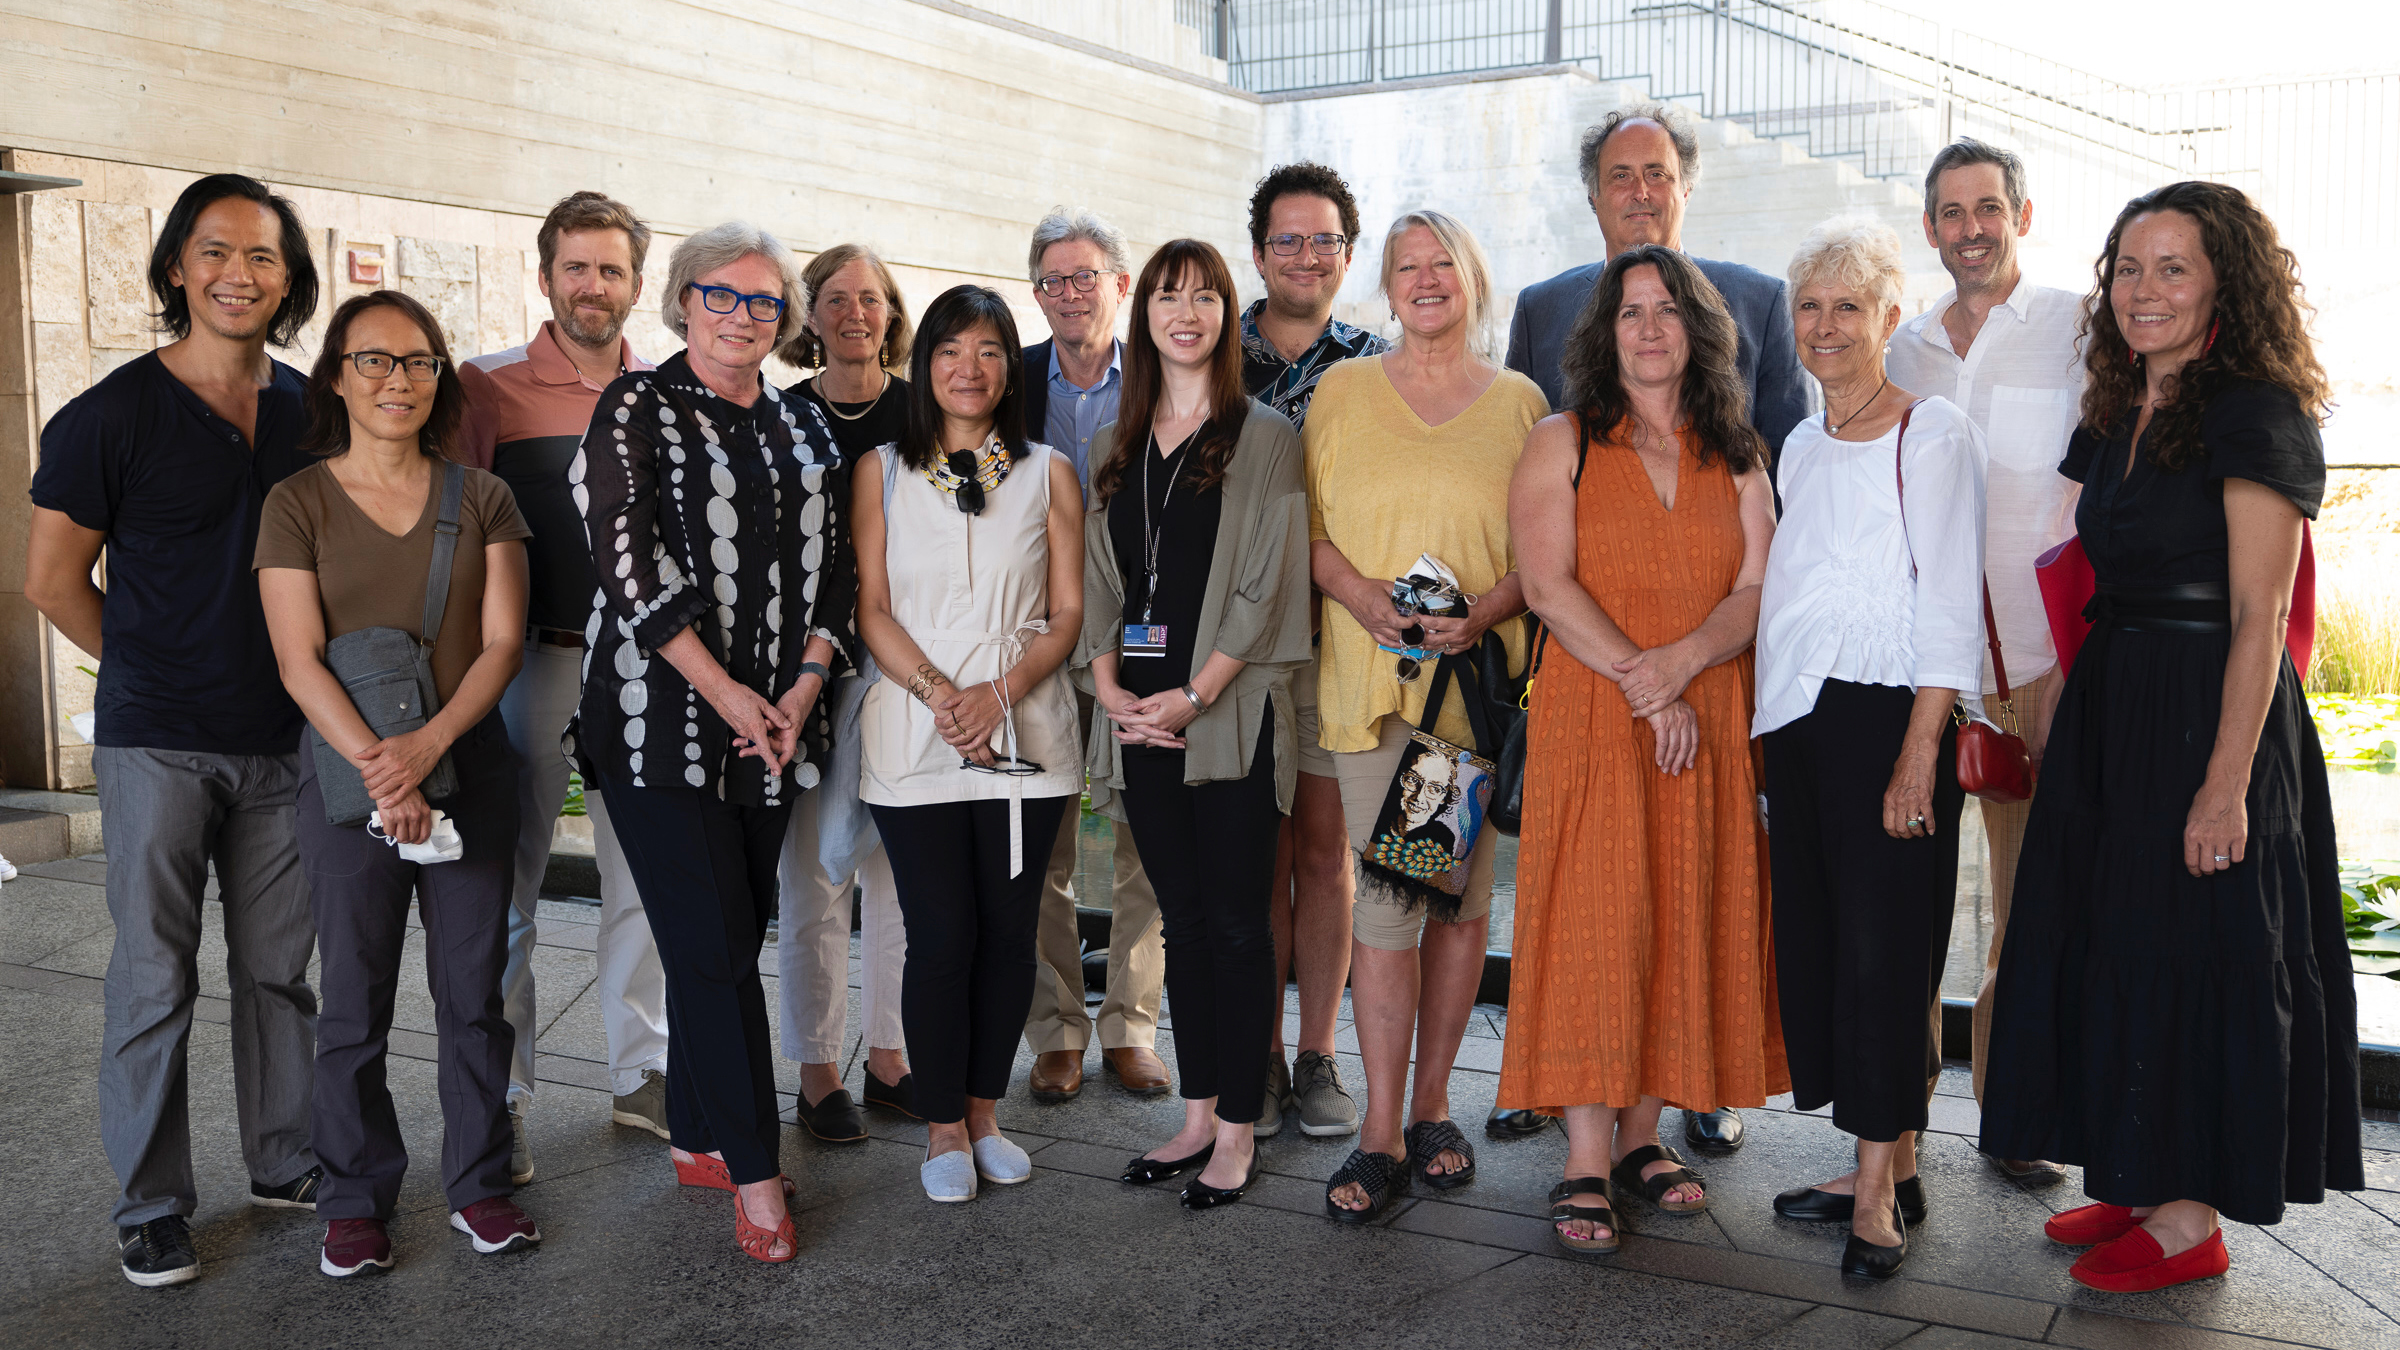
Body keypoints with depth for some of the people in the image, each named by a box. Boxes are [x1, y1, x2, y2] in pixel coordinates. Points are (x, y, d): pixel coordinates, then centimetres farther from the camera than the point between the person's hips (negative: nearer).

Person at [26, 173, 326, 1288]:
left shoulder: (309, 410, 6)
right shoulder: (113, 414, -8)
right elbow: (53, 580, -1)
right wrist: (152, 670, 5)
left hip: (285, 738, 4)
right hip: (157, 742, -4)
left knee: (279, 967, 13)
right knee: (154, 980, 3)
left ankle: (287, 1162, 28)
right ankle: (150, 1206, 16)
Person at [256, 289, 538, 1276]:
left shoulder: (480, 499, 6)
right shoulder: (298, 503, 1)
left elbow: (503, 642, -1)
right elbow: (299, 660, -6)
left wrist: (430, 741, -16)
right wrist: (378, 767, -19)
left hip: (469, 767, 2)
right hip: (347, 776, -1)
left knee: (474, 989, 7)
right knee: (354, 1000, 6)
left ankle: (479, 1184, 21)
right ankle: (355, 1201, 20)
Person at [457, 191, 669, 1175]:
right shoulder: (488, 388, -2)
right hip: (530, 660, -3)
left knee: (646, 875, 10)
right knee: (506, 885, 3)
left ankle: (641, 1073, 25)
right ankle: (503, 1095, 14)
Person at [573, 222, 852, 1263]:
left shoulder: (800, 427, 14)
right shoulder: (637, 408, -1)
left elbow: (829, 571, 12)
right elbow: (627, 561, -11)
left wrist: (801, 690, -3)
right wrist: (722, 692, -14)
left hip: (774, 725, 5)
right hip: (663, 719, -5)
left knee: (731, 937, 10)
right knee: (715, 943, -6)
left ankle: (696, 1139, 24)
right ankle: (754, 1172, 1)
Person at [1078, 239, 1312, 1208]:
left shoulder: (1264, 436, 0)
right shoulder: (1119, 445, 15)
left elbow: (1268, 583, -8)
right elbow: (1098, 576, 13)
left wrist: (1195, 695, -15)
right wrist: (1108, 685, -3)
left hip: (1229, 714, -5)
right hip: (1140, 717, 5)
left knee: (1237, 924, 0)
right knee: (1183, 921, 11)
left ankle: (1238, 1132, 9)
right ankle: (1198, 1115, 20)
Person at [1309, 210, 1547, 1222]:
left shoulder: (1519, 402, 10)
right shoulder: (1344, 390, 10)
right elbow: (1306, 524, 9)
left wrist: (1487, 610, -11)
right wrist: (1356, 590, -10)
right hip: (1373, 676, -1)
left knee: (1463, 893, 6)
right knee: (1385, 898, -6)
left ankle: (1432, 1107, 20)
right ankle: (1381, 1134, 1)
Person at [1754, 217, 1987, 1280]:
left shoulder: (1933, 435, -5)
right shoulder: (1802, 446, 17)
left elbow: (1951, 602, -10)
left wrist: (1919, 751, -18)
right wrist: (1778, 736, 14)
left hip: (1887, 712, -7)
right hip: (1798, 716, 7)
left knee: (1881, 943, -6)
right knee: (1817, 938, 7)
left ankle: (1879, 1188, 1)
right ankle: (1886, 1169, 17)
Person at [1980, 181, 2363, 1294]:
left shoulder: (2255, 417, -12)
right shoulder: (2117, 420, 12)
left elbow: (2257, 621, -17)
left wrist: (2226, 782, -21)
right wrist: (2069, 691, 10)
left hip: (2212, 713, -8)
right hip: (2109, 709, 8)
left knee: (2191, 950, -1)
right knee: (2110, 942, 12)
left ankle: (2192, 1218, 12)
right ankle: (2140, 1183, 26)